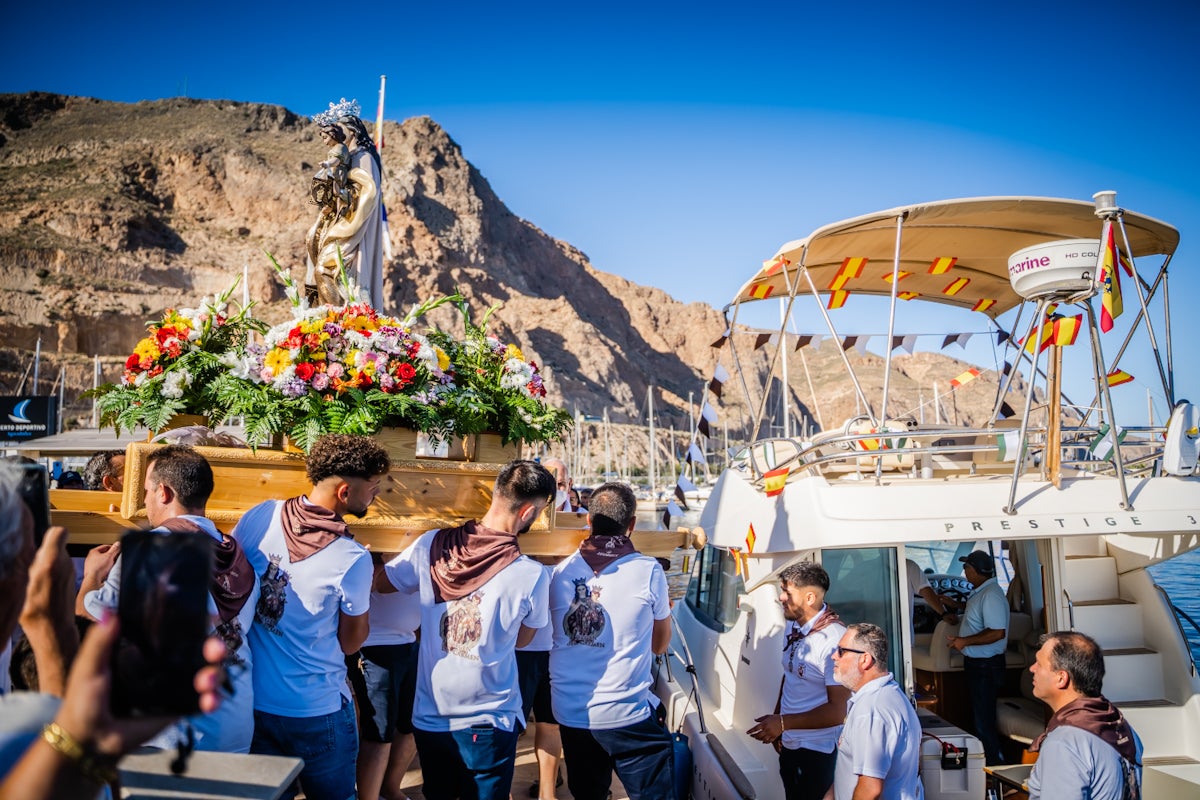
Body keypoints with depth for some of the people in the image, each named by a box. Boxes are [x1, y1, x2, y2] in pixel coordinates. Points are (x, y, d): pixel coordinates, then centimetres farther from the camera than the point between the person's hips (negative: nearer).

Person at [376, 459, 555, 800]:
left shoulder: (431, 545, -11)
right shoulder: (531, 575, -19)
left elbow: (379, 584, 8)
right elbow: (521, 640, 0)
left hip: (429, 716, 4)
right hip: (489, 722, -3)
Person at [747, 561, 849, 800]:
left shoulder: (834, 640, -26)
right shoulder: (793, 626, 0)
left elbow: (838, 711, -24)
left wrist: (783, 722, -20)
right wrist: (775, 722, 14)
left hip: (818, 753, -8)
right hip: (789, 745, 8)